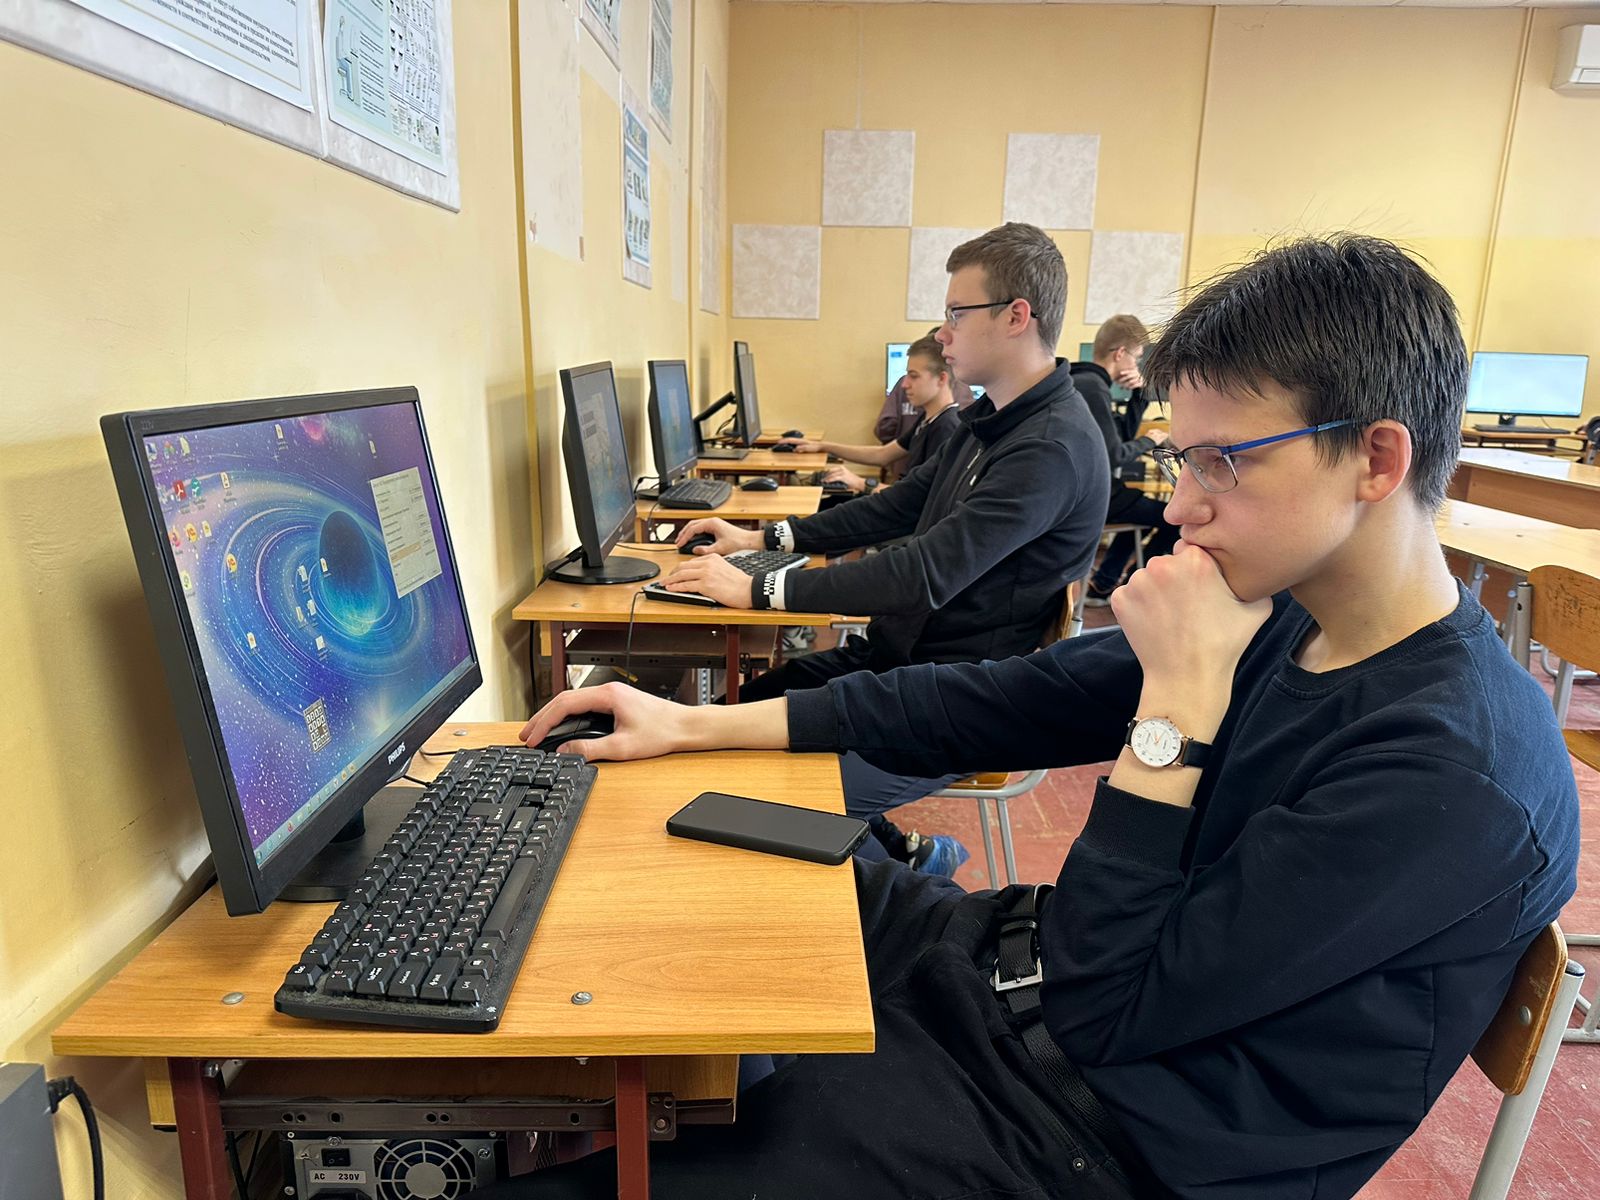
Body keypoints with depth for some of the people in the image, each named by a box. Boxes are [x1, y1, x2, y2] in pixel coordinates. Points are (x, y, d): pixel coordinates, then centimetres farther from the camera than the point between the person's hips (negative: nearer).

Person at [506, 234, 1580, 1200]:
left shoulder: (1453, 775, -27)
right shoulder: (1271, 614, -4)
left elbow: (1102, 1002, -25)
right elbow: (998, 702, -4)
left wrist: (1175, 698, -26)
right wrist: (695, 726, -5)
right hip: (1020, 964, 7)